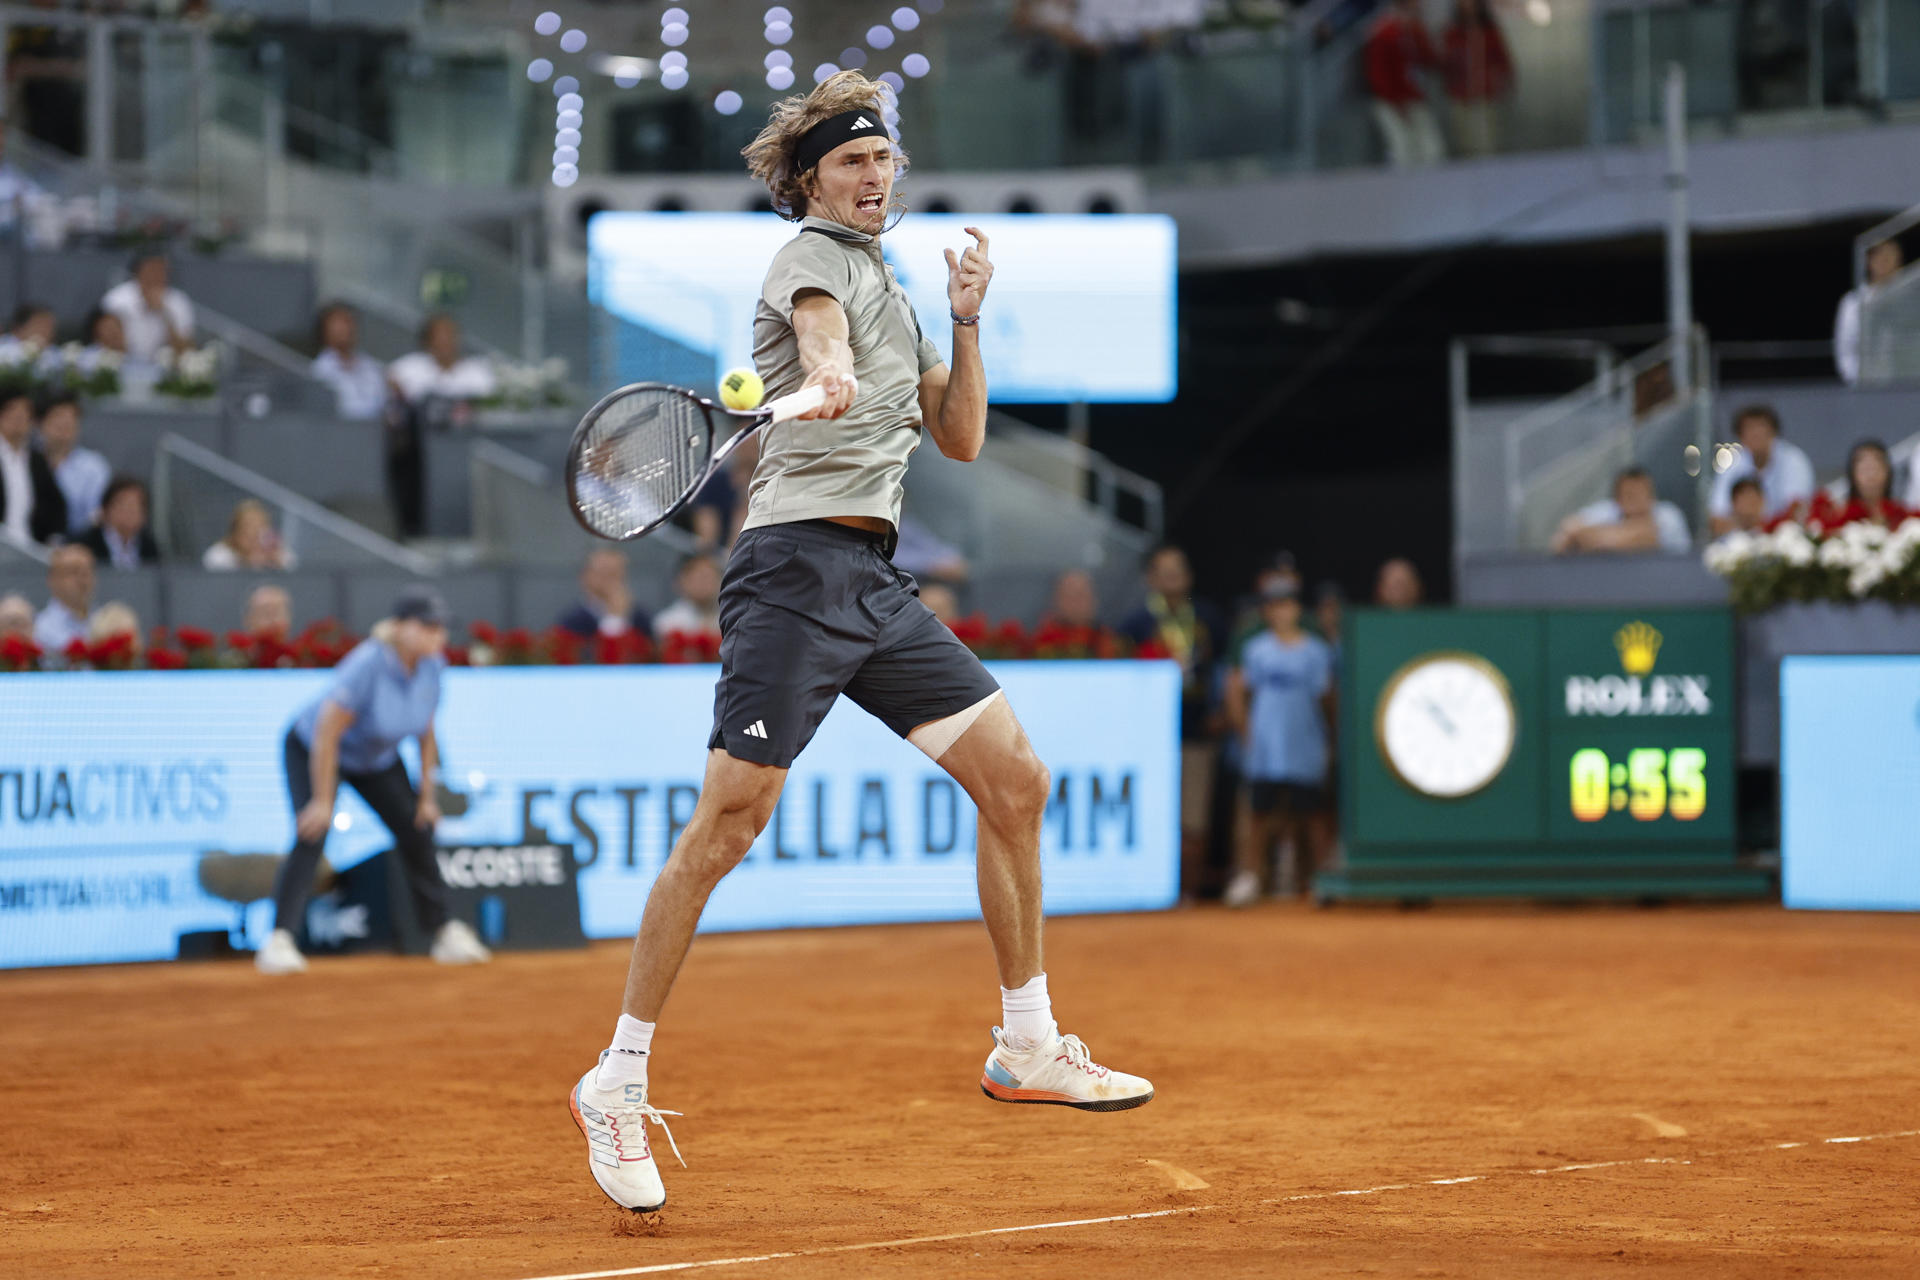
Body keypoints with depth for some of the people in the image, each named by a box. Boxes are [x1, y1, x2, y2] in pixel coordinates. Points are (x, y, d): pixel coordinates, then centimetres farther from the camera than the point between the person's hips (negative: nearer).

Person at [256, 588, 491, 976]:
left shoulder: (432, 666, -15)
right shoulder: (367, 666, -36)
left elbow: (426, 731, 0)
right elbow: (327, 736, -31)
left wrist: (427, 794, 1)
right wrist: (323, 801, -28)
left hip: (378, 759, 7)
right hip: (311, 751, -6)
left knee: (417, 833, 4)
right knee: (312, 836, -23)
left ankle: (445, 933, 18)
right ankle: (279, 941, -24)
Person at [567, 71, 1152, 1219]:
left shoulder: (895, 295, 24)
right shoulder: (815, 256, 0)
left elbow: (961, 439, 23)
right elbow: (819, 325, -25)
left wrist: (968, 321, 12)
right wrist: (827, 367, -47)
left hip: (876, 582, 8)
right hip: (799, 563, -8)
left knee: (1017, 779, 5)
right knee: (730, 822, -12)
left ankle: (1027, 1046, 15)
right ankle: (618, 1083, -6)